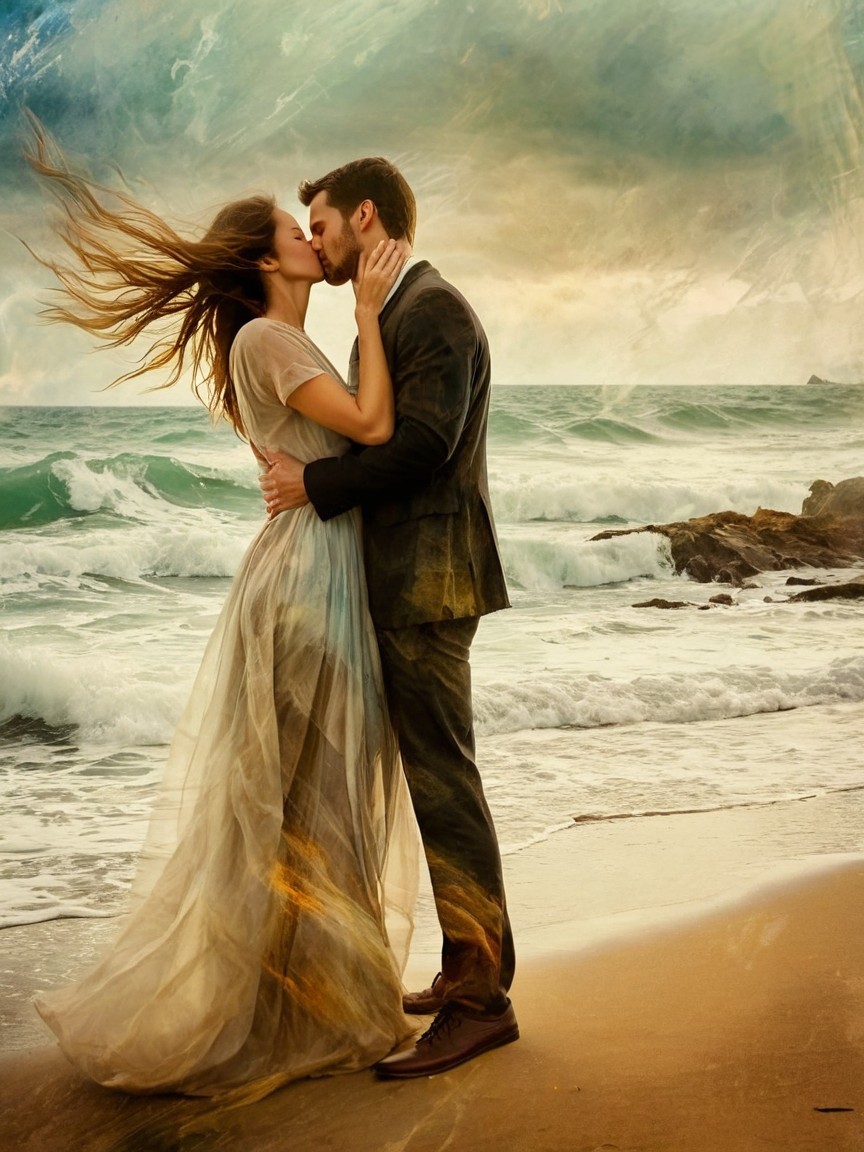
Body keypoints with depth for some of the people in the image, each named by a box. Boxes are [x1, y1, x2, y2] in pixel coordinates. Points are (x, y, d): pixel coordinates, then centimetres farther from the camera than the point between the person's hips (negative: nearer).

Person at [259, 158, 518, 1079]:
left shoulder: (433, 310, -11)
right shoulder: (394, 313, 20)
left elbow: (422, 442, -22)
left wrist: (315, 483, -14)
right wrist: (305, 470, 4)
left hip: (426, 584, -10)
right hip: (402, 583, 10)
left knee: (442, 780, -8)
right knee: (434, 776, 14)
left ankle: (480, 1000, -1)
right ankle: (468, 970, 24)